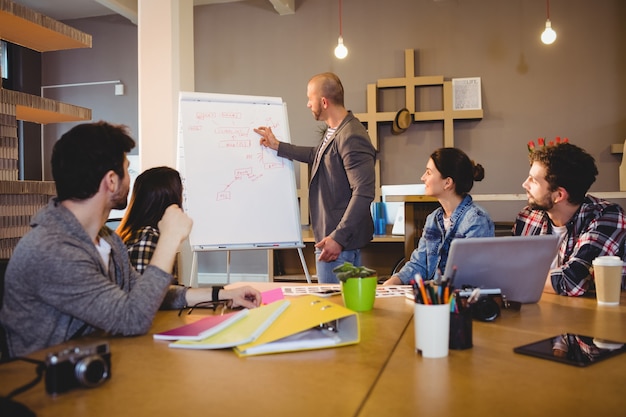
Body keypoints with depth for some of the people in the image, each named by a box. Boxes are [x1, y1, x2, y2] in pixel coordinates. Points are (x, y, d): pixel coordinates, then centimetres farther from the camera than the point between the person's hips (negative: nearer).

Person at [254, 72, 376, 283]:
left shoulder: (351, 138, -21)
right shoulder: (332, 131, 12)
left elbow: (364, 193, -26)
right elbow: (317, 155, 34)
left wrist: (338, 238, -27)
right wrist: (278, 147, 34)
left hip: (339, 242, -10)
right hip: (329, 234, 10)